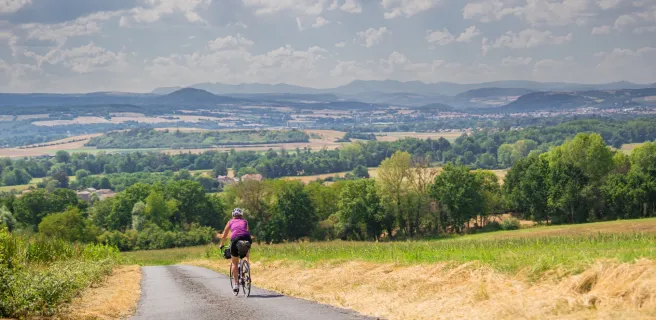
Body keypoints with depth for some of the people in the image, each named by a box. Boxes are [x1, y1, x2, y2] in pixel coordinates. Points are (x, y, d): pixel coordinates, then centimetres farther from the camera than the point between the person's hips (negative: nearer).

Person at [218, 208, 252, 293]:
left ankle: (236, 284, 8)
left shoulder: (230, 222, 27)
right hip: (246, 238, 1)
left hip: (235, 239, -1)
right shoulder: (245, 222, 29)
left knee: (234, 263, 14)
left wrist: (221, 245, 47)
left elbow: (224, 236, 32)